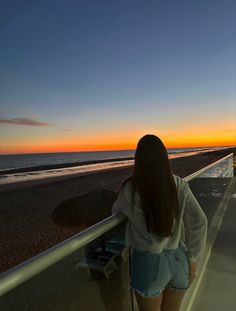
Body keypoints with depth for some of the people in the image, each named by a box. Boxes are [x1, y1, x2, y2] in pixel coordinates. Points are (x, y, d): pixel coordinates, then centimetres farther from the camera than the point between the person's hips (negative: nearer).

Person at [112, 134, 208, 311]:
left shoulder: (130, 188, -17)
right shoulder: (179, 185, -9)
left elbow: (116, 212, 3)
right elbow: (199, 222, -7)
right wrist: (192, 259, 4)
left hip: (149, 262, -3)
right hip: (178, 259, 4)